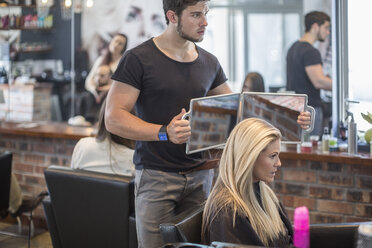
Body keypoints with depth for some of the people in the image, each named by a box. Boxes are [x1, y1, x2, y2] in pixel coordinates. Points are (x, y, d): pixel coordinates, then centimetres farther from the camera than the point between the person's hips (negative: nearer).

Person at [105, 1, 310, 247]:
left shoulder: (209, 63, 11)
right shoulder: (139, 60, -6)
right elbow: (113, 118, -12)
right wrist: (164, 132, -25)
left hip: (200, 175, 4)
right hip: (156, 177, -4)